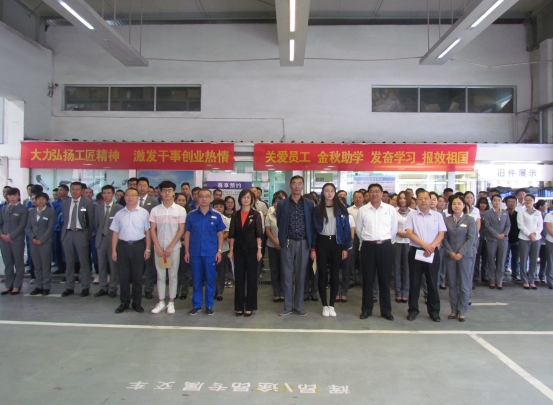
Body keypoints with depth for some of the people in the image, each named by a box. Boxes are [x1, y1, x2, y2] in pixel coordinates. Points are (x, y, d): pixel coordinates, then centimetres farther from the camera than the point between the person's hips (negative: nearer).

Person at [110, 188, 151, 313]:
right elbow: (115, 233, 7)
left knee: (137, 276, 7)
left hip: (138, 246, -2)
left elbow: (147, 232, -1)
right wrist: (113, 250, 3)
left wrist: (148, 249, -5)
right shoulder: (119, 214, 6)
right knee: (123, 276, 8)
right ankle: (124, 302, 20)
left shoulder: (144, 213, -2)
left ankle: (137, 302, 19)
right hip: (122, 246, 2)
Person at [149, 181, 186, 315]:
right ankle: (161, 302, 18)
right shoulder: (155, 210, 2)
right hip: (159, 248, 2)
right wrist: (158, 247, -7)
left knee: (173, 276, 5)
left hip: (174, 248, -1)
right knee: (160, 276, 8)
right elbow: (152, 230, 2)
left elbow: (181, 230, -5)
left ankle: (171, 302, 15)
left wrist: (170, 247, -10)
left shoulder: (180, 210, -3)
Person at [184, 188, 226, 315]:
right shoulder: (191, 215, 2)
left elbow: (220, 234, 4)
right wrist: (187, 252, 2)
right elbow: (187, 234, 6)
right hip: (195, 253, 1)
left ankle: (209, 305, 19)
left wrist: (219, 251, -2)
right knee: (196, 280, 10)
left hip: (211, 253, -1)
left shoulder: (216, 215, 0)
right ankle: (196, 305, 21)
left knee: (210, 280, 7)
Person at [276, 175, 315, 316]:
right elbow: (279, 224, 7)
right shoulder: (282, 204, 3)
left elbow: (312, 225, 4)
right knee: (288, 275, 4)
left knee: (300, 275, 7)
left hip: (303, 243, 1)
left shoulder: (309, 204, 5)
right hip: (288, 243, 0)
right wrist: (282, 240, 6)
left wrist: (312, 244, 0)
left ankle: (299, 306, 17)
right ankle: (288, 306, 13)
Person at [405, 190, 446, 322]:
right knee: (414, 282, 6)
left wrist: (431, 247, -15)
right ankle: (413, 310, 16)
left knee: (432, 282, 7)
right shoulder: (411, 215, 2)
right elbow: (409, 233, -7)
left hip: (432, 253, 1)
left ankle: (434, 310, 18)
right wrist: (424, 245, -16)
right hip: (415, 252, 0)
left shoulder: (438, 215, 5)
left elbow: (441, 234, 0)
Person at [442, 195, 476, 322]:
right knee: (452, 284, 7)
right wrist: (451, 253, -9)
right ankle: (454, 310, 15)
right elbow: (444, 238, 3)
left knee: (464, 285, 2)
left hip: (465, 256, -2)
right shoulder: (447, 220, 4)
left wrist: (461, 253, -12)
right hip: (450, 256, 2)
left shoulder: (470, 220, 0)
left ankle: (462, 311, 12)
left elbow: (471, 239, -6)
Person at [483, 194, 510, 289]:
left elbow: (508, 225, 9)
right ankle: (492, 281, 10)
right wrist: (496, 235, -15)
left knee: (501, 261, 2)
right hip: (491, 240, -2)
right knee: (491, 261, 2)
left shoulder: (505, 213, 13)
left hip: (503, 239, 2)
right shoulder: (487, 213, 3)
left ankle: (499, 281, 8)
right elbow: (487, 225, -5)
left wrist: (504, 234, -9)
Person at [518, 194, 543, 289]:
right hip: (524, 239, -3)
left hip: (536, 238, 3)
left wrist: (535, 233, -11)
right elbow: (521, 225, -5)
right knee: (524, 260, -2)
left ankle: (531, 281, 11)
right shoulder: (521, 212, 3)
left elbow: (540, 226, 6)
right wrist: (529, 234, -14)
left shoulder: (538, 213, 11)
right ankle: (525, 281, 6)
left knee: (534, 260, 3)